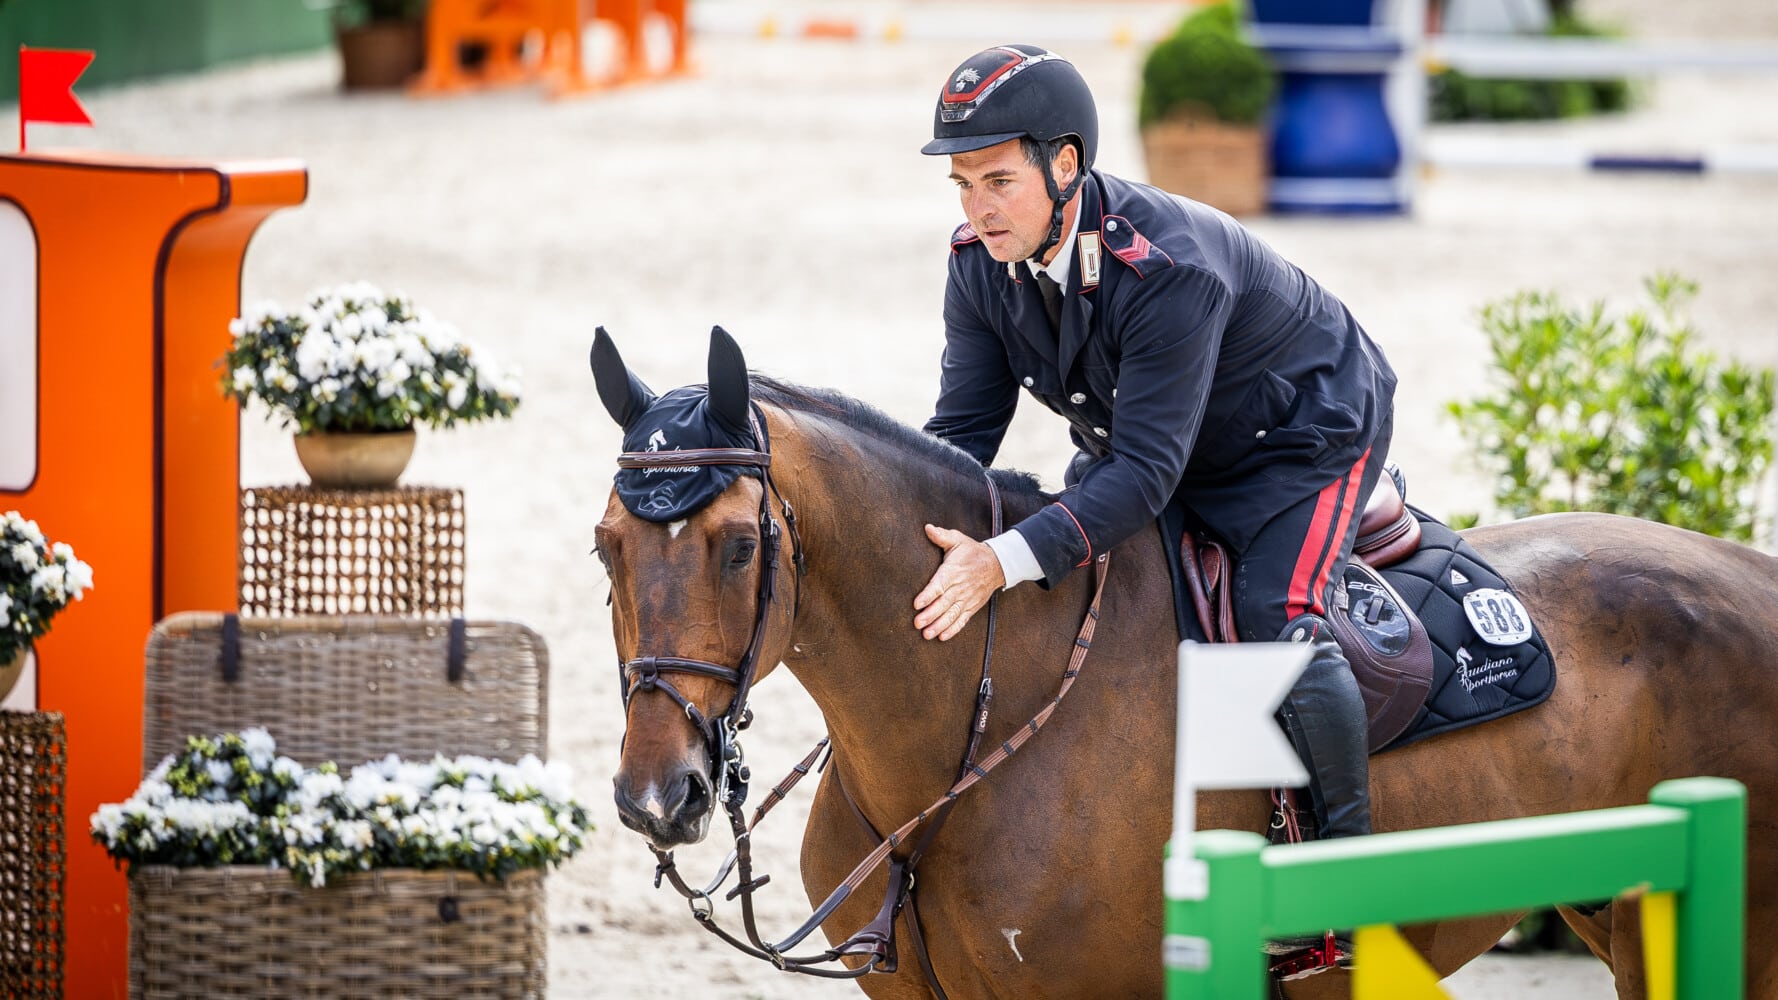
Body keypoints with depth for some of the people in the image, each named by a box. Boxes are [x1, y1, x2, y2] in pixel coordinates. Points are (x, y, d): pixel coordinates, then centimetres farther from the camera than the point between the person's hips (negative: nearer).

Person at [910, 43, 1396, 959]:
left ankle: (1349, 851, -14)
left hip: (1306, 434, -8)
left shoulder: (1170, 267, -40)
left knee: (1274, 621, -26)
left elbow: (1145, 473, -42)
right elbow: (961, 430, -13)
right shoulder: (981, 265, -17)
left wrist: (1005, 560, -53)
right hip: (1138, 441, 8)